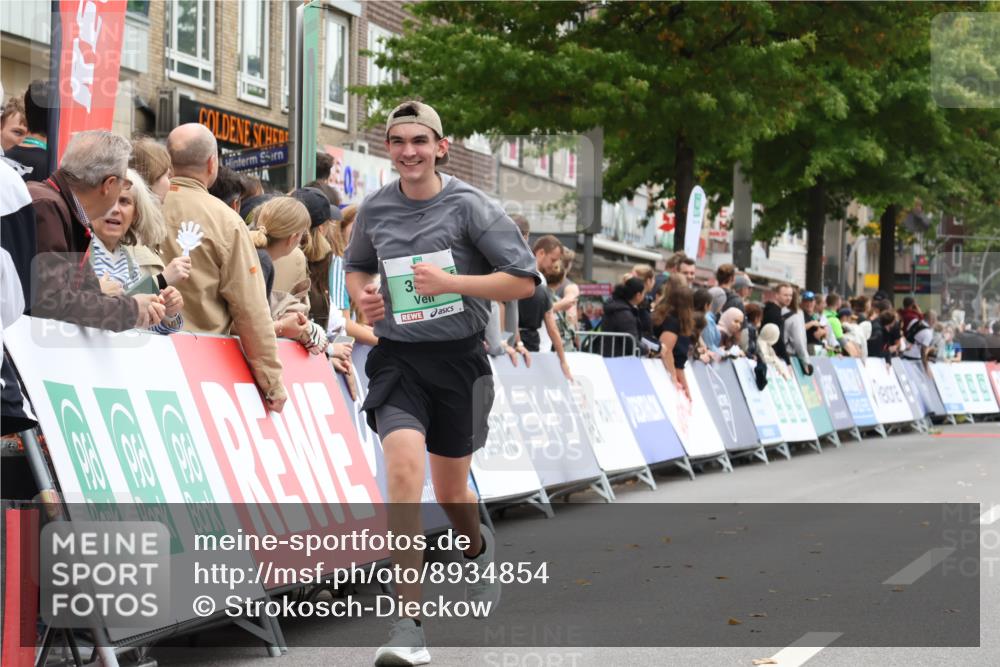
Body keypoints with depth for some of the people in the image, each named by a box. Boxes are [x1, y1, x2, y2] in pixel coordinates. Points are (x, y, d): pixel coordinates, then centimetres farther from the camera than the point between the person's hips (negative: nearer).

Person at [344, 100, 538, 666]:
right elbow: (356, 267, 22)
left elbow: (525, 280, -8)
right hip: (398, 360, 1)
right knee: (404, 467, -22)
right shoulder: (375, 208, 3)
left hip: (459, 360, -1)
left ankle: (479, 547, 52)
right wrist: (363, 294, -2)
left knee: (451, 489, 12)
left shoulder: (469, 206, -8)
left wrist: (450, 282, -19)